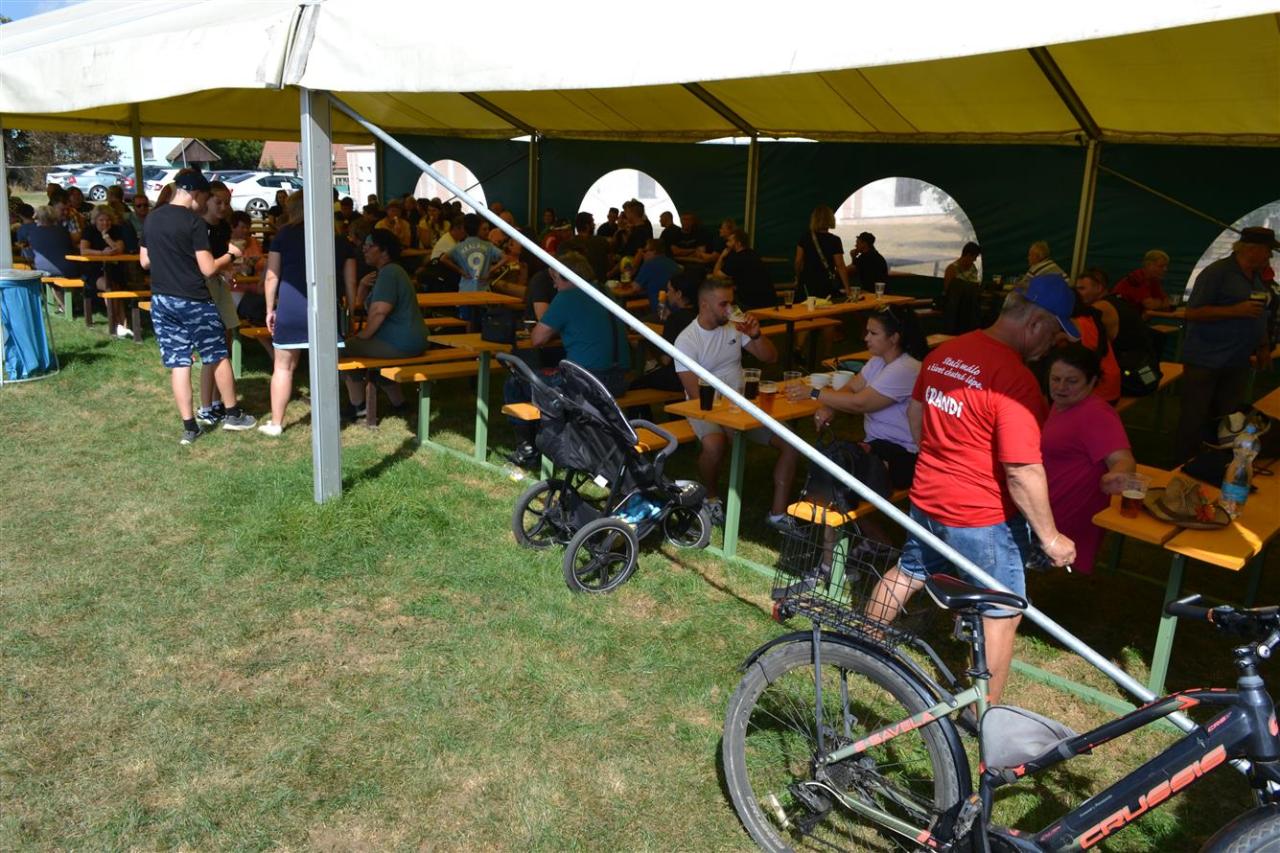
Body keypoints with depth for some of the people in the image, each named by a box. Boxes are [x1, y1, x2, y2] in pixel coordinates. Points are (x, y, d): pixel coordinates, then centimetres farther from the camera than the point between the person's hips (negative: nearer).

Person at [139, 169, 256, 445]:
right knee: (218, 357, 11)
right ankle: (233, 414, 22)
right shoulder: (194, 222, -13)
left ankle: (189, 427, 8)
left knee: (177, 363, 6)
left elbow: (145, 261, 13)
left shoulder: (151, 219, 7)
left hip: (161, 301, 6)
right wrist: (230, 255, 1)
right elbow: (208, 269, -15)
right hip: (193, 301, -6)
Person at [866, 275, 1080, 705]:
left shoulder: (943, 352, -1)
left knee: (907, 572, 27)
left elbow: (914, 411, 14)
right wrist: (1050, 537, -13)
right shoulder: (1015, 379, -25)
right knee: (1001, 615, 9)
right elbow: (1023, 472, -25)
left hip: (926, 497, 8)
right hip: (981, 518, -8)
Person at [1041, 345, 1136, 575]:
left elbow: (1123, 459, -31)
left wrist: (1115, 478, -50)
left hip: (1067, 527, -9)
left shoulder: (1095, 414, -18)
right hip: (1044, 517, 10)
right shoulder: (1061, 405, 11)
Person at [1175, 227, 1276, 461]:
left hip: (1237, 363, 7)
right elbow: (1193, 312, -16)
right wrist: (1236, 310, -21)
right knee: (1195, 420, -3)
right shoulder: (1217, 272, -11)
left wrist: (1263, 347, 18)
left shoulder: (1257, 276, 13)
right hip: (1205, 361, -7)